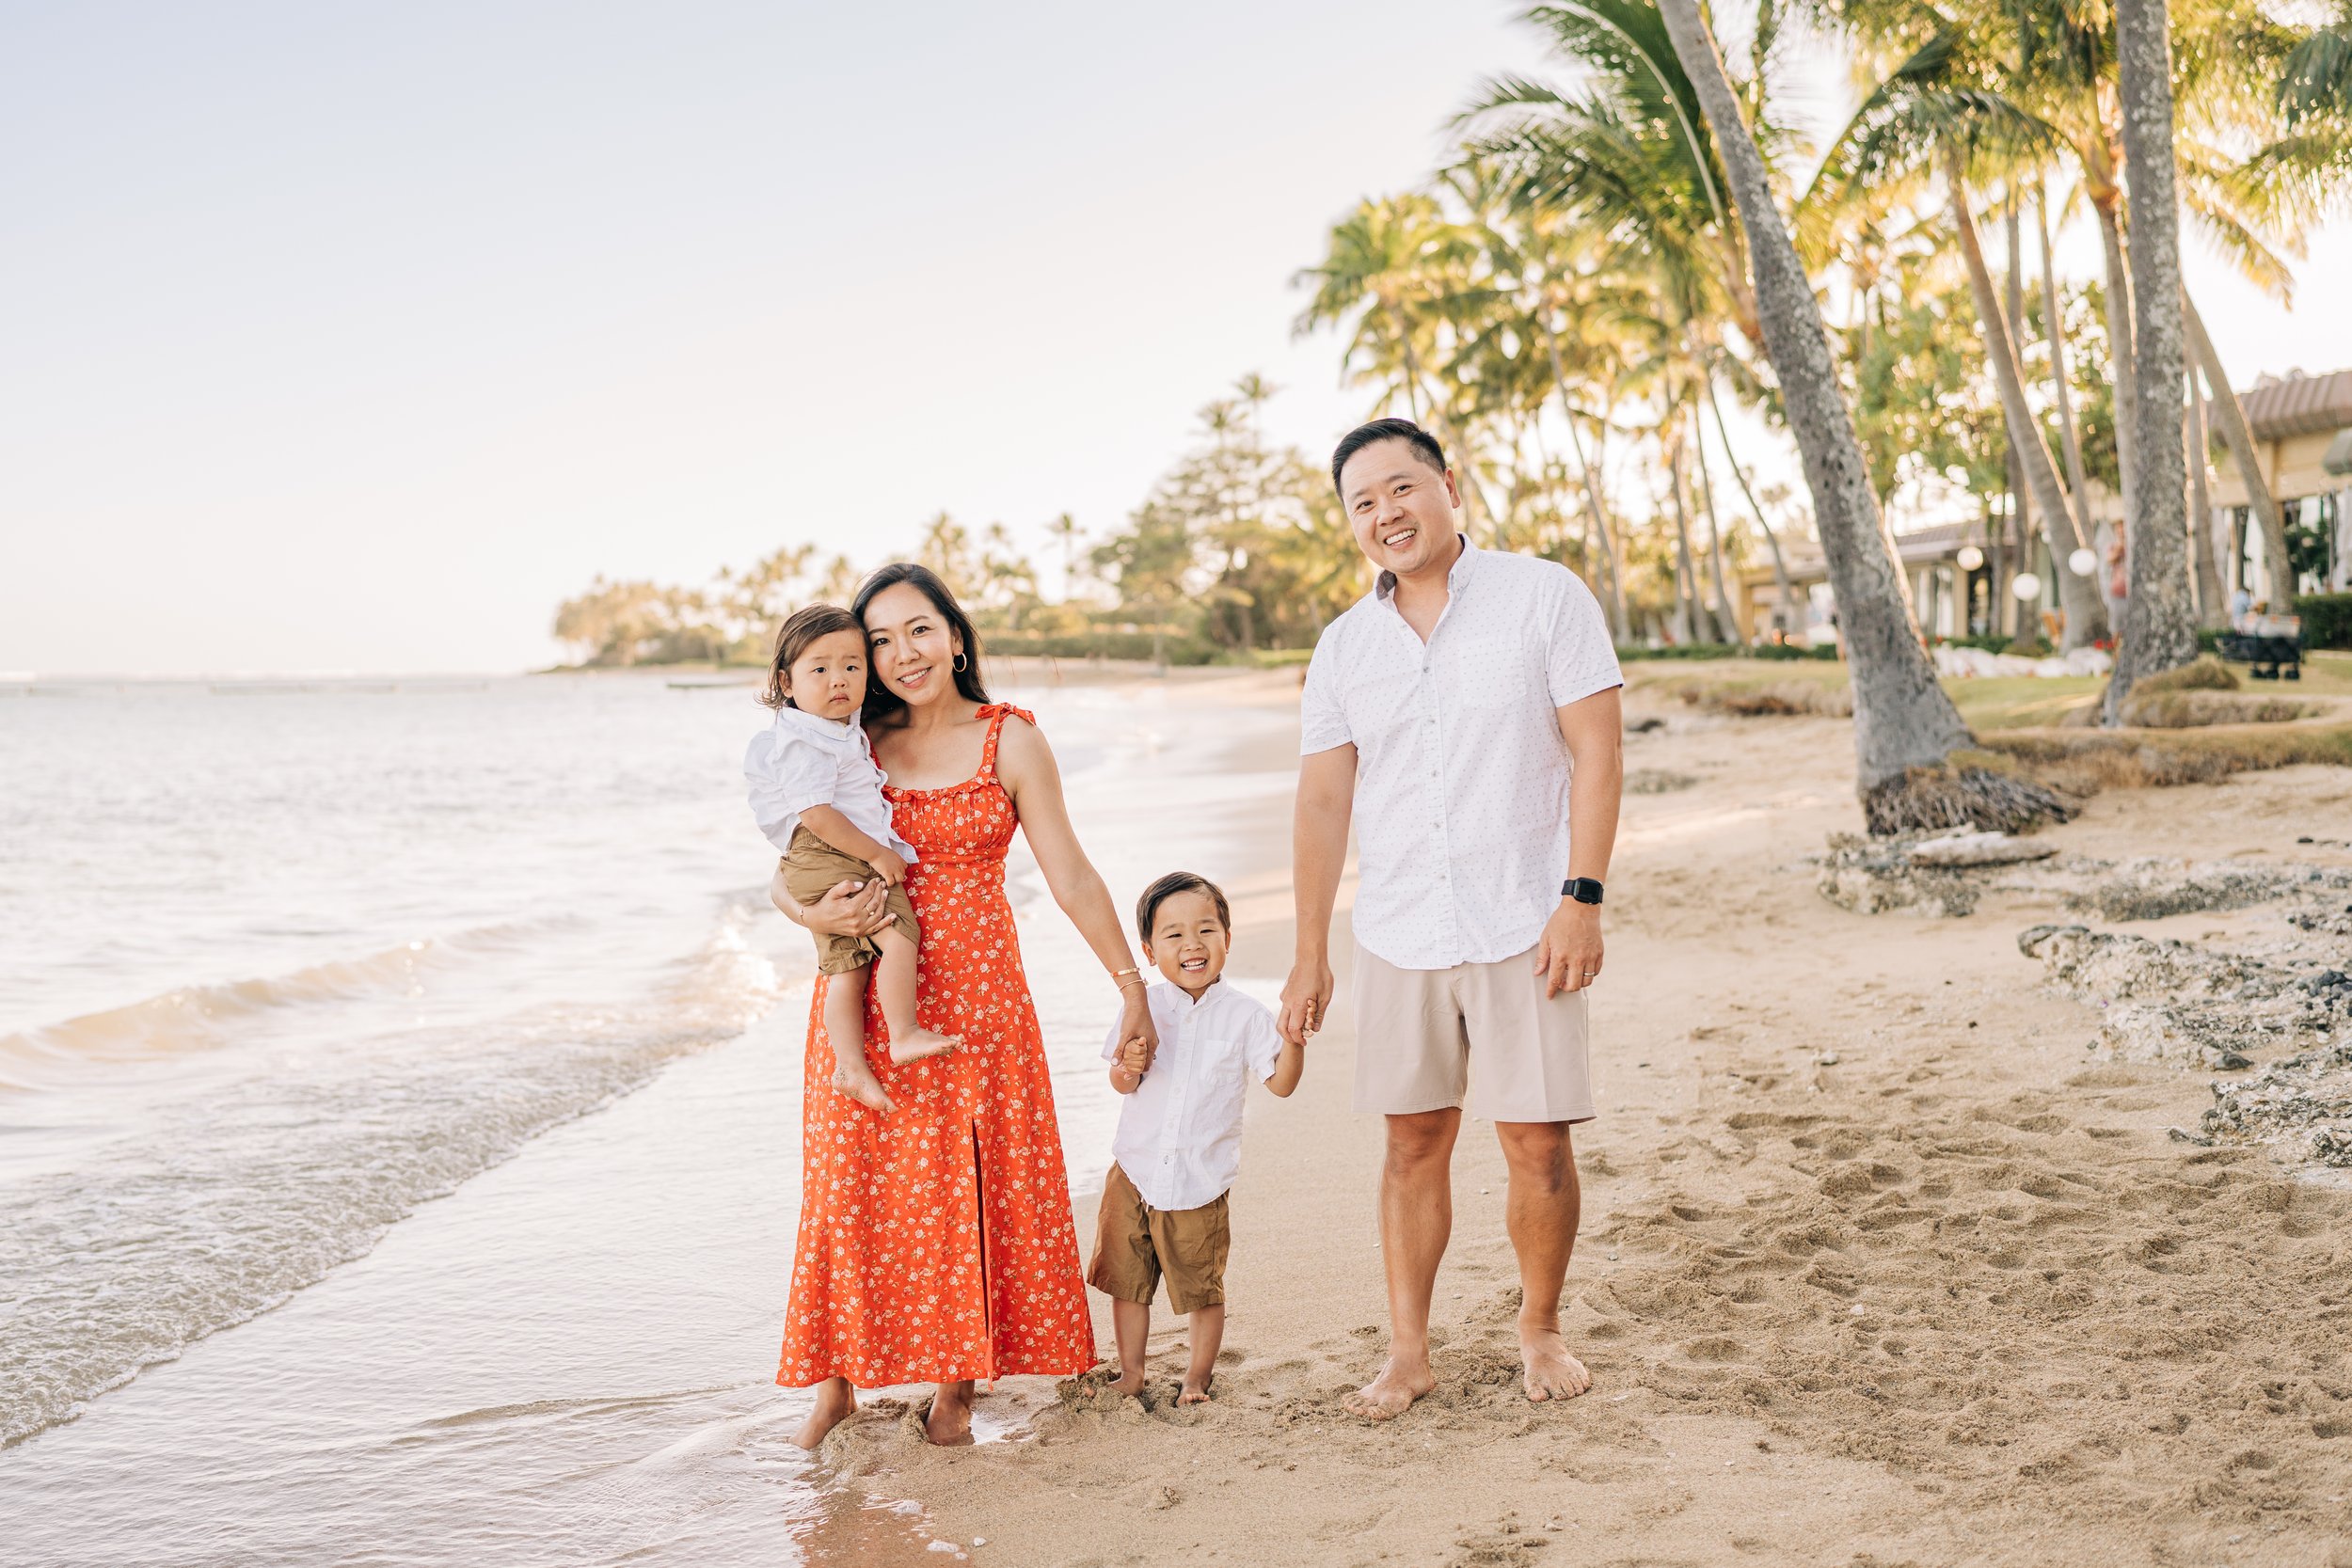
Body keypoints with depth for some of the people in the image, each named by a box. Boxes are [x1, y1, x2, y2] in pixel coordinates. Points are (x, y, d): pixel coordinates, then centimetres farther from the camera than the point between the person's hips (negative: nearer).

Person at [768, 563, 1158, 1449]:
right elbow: (785, 875, 7)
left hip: (974, 993, -1)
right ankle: (835, 1382, 18)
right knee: (855, 1185, 4)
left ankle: (955, 1385, 17)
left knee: (971, 1189, 3)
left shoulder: (1009, 741, -1)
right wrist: (814, 915, -16)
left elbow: (1072, 880, 1)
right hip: (867, 999, 1)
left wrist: (1131, 984, 1)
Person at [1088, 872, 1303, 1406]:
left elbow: (1281, 1082, -7)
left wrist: (1293, 1039, -24)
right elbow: (1121, 1085, 0)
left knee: (1202, 1287, 7)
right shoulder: (1143, 1008, -1)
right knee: (1127, 1280, 11)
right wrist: (1127, 1069, -22)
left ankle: (1199, 1374, 27)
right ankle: (1131, 1373, 28)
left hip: (1201, 1180, -2)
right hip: (1136, 1173, 2)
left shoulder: (1244, 1014, -5)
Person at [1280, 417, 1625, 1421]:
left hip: (1522, 926, -3)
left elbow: (1597, 752, -6)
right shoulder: (1343, 646, 8)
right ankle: (1407, 1352, 19)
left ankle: (1540, 1330, 22)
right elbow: (1322, 803, 10)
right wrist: (1310, 953, 8)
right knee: (1413, 1143, 8)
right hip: (1398, 939, 3)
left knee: (1537, 1141, 0)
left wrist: (1582, 897, -14)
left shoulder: (1543, 596, -3)